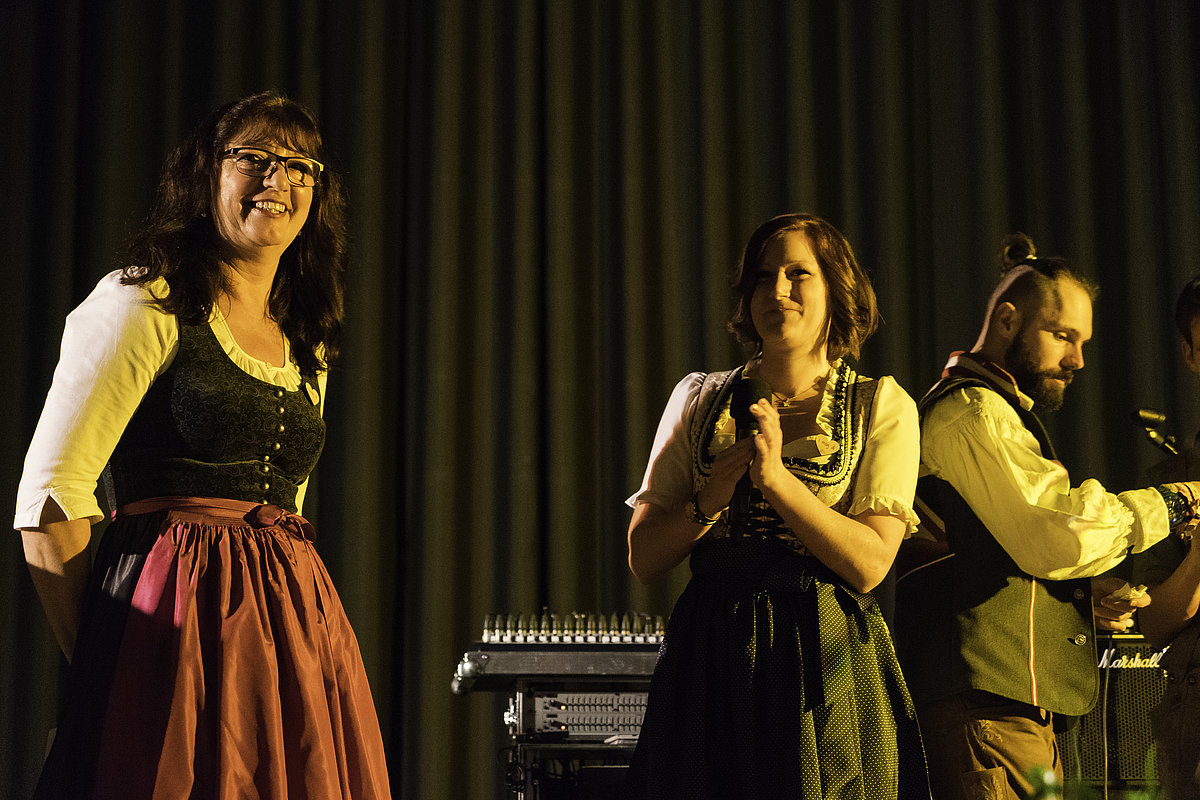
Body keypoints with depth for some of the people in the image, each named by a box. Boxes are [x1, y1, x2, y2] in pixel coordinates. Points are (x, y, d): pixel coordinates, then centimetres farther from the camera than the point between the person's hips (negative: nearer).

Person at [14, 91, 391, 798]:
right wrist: (103, 663, -6)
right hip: (177, 628, -6)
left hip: (295, 630, 6)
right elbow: (52, 500, -9)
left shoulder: (309, 349, 18)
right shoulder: (144, 307, -4)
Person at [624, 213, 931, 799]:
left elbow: (869, 564, -8)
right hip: (708, 659, 2)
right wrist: (714, 495, -12)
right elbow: (644, 560, 5)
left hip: (828, 660, -2)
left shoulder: (880, 405, 4)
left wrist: (775, 476, -17)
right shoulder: (699, 398, 10)